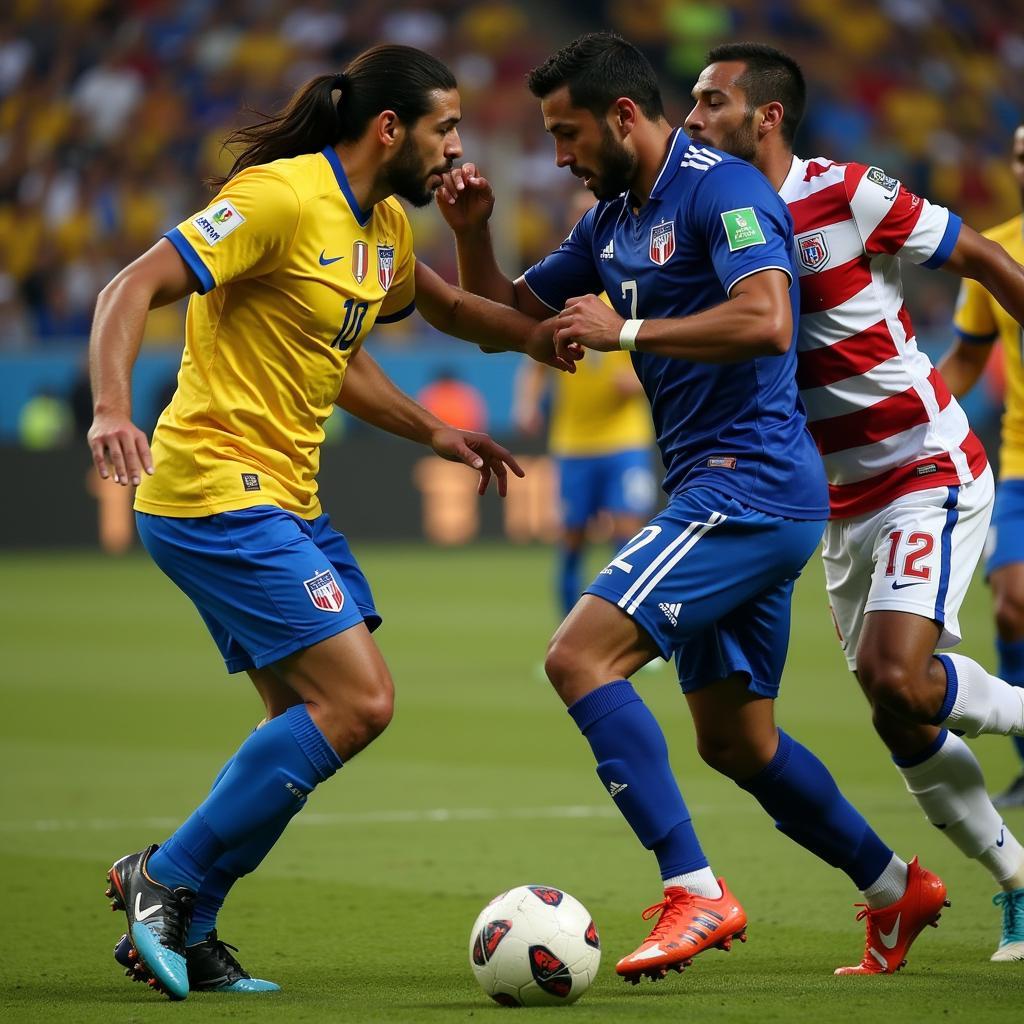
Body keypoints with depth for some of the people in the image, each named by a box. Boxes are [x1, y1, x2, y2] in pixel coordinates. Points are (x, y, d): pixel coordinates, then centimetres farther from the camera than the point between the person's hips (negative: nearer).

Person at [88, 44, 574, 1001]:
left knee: (312, 718, 9)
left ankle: (178, 930, 15)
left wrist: (433, 432, 20)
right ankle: (167, 880, -4)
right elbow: (133, 288, -20)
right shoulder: (282, 197, -16)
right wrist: (111, 409, -35)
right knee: (358, 701, -14)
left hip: (284, 500, 10)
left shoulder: (384, 224, 12)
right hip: (215, 492, -10)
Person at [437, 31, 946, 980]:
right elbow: (509, 314, 22)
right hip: (723, 499, 10)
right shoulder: (613, 219, 15)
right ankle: (896, 888, 32)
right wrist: (471, 232, 4)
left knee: (580, 655, -21)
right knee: (735, 739, 17)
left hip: (751, 485, -10)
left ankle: (695, 892, -22)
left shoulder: (723, 189, -12)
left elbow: (767, 322, -27)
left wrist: (627, 330, -21)